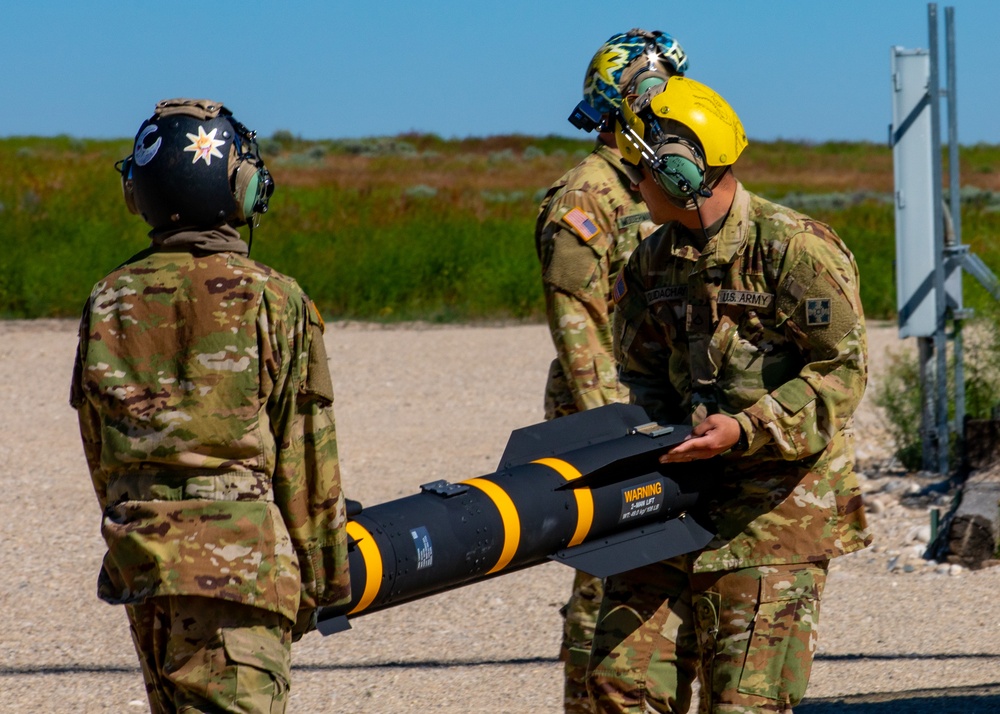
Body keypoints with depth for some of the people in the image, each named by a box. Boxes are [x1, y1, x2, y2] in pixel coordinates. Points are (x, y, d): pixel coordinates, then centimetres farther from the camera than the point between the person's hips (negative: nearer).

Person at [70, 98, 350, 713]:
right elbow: (304, 454, -4)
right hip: (241, 556, -5)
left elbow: (101, 454, 12)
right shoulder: (272, 299, -7)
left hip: (141, 555, 5)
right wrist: (319, 573, 5)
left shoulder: (110, 304, 5)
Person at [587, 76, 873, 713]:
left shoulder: (795, 249, -12)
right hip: (680, 501, 7)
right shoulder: (654, 262, 10)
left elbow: (843, 371, -15)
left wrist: (746, 429, -24)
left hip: (777, 512, -7)